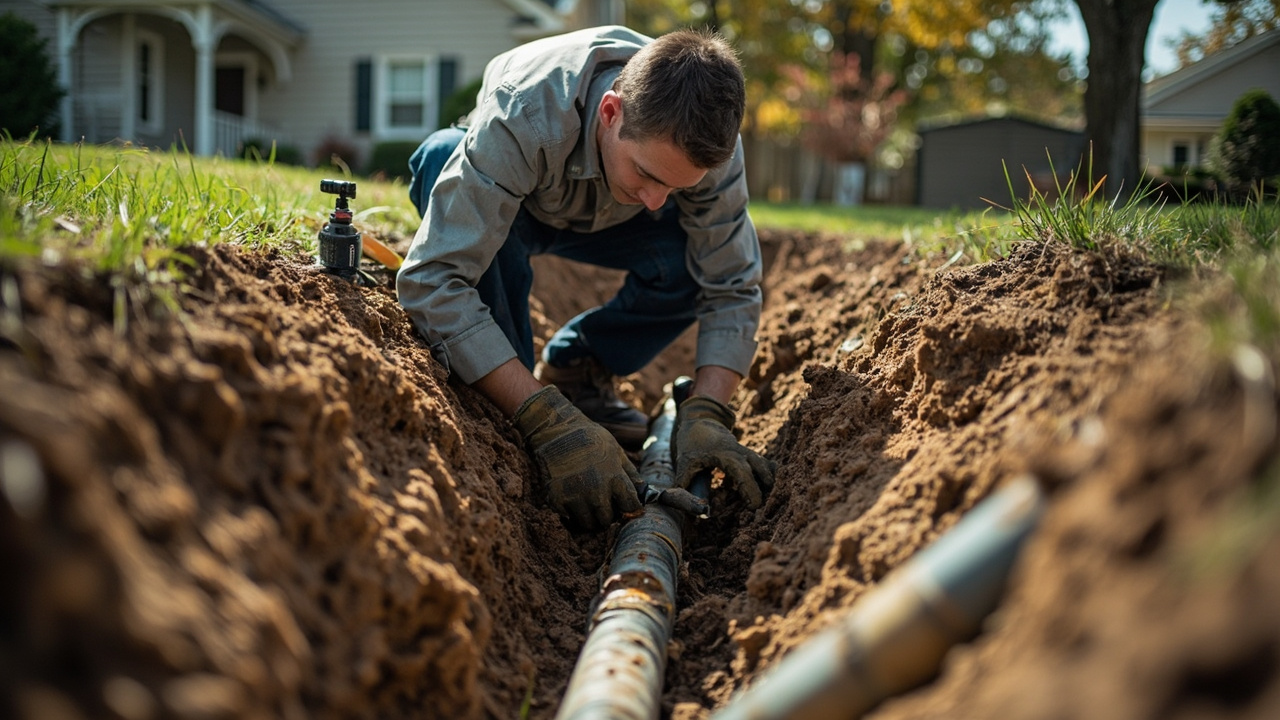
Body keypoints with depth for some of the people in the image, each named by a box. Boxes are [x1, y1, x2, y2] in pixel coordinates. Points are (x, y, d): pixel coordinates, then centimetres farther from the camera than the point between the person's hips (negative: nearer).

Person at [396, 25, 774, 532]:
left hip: (603, 221, 2)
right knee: (443, 153, -37)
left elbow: (731, 288, -25)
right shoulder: (525, 114, -43)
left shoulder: (705, 135, -31)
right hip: (511, 207, -2)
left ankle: (573, 369, 0)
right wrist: (547, 423, -53)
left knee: (701, 256, -28)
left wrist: (706, 416, -40)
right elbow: (431, 279, -47)